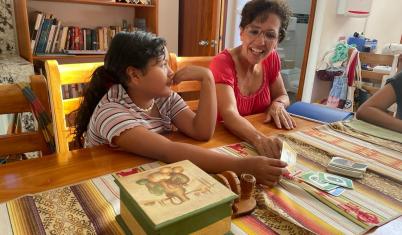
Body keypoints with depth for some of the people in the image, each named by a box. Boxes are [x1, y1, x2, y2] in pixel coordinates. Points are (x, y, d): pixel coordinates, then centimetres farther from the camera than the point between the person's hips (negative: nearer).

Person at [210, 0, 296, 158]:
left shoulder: (271, 59, -3)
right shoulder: (222, 63, -19)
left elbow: (282, 95, 11)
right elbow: (229, 114, -32)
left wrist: (278, 105, -12)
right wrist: (259, 139, -48)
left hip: (262, 133, 6)